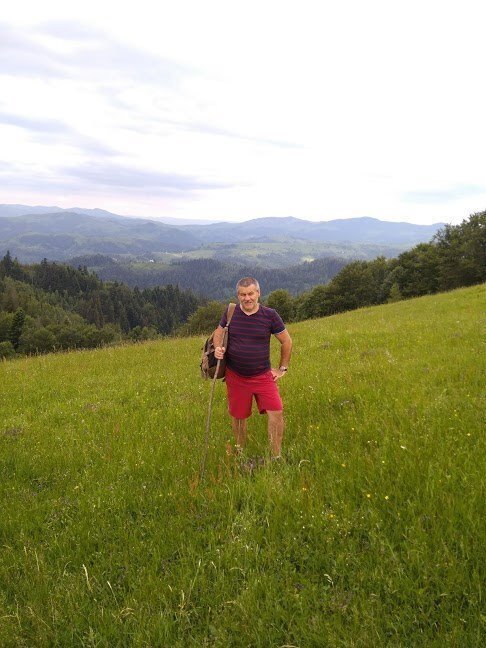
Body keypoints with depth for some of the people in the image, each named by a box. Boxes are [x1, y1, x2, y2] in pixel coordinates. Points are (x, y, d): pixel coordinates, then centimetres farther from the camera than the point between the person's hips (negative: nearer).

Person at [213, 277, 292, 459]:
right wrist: (217, 348, -9)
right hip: (235, 376, 2)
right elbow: (218, 332, 13)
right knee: (238, 416, 12)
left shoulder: (269, 315, -8)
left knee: (276, 412, -13)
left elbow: (286, 341, 3)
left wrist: (283, 368, 4)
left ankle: (276, 457, 2)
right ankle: (240, 454, 34)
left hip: (262, 376, -1)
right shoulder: (231, 312, -4)